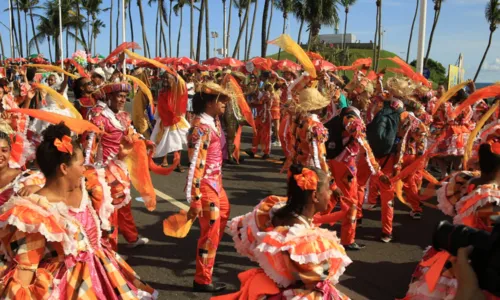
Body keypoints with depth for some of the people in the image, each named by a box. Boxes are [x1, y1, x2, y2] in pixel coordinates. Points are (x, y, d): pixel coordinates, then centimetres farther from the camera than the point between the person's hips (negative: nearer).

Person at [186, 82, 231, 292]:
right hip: (205, 185, -10)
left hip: (216, 181, 10)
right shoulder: (201, 128, -23)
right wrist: (194, 201, -26)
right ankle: (202, 280, 17)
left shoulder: (214, 121, 5)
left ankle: (207, 256, 51)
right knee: (211, 231, 0)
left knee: (223, 215, 29)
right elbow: (195, 166, -26)